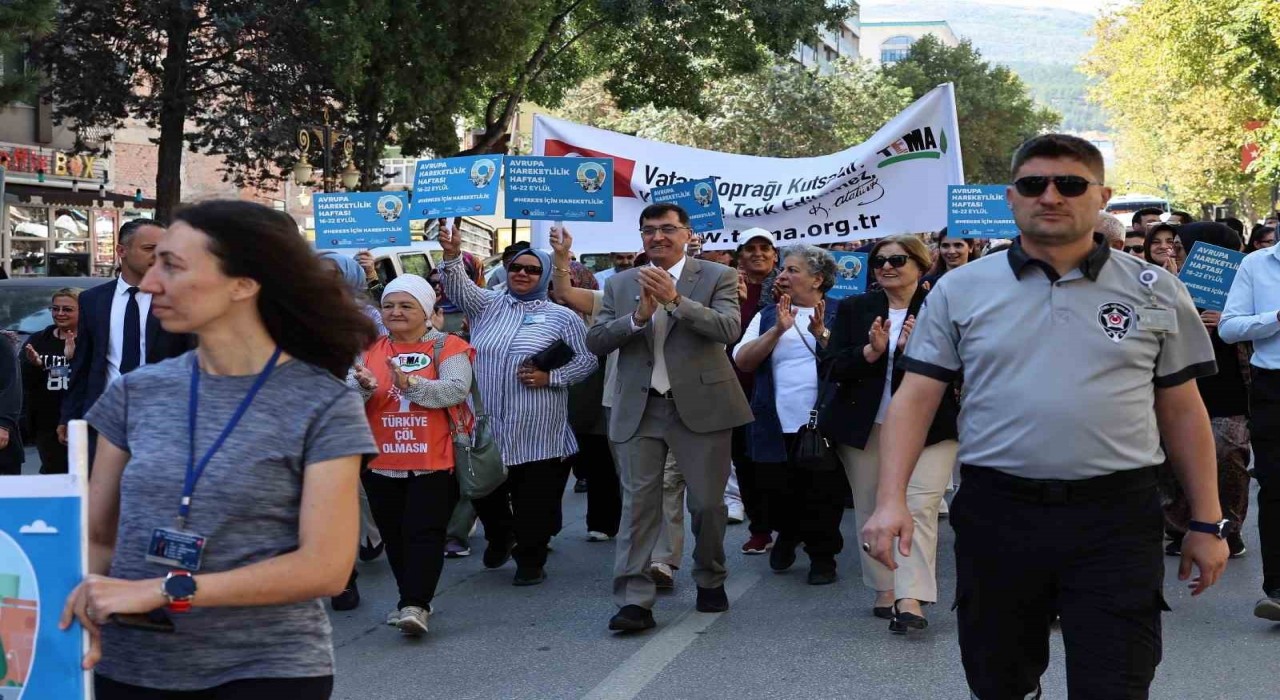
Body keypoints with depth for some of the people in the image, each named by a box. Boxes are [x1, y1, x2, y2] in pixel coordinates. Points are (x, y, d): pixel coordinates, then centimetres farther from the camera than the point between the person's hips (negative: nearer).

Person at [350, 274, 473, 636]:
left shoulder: (447, 347, -2)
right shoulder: (370, 350, 9)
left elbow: (456, 389, -18)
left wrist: (411, 383, -32)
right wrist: (364, 387, -24)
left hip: (433, 462, -4)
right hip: (382, 463, 4)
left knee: (424, 532, -9)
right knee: (394, 535, 10)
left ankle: (415, 605, -12)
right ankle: (412, 600, 22)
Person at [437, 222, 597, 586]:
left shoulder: (562, 317, 3)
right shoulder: (488, 304, 10)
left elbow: (587, 359, 2)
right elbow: (459, 287, -8)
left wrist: (551, 377, -12)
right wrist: (452, 256, -27)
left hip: (536, 433, -3)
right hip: (486, 427, 3)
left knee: (534, 500, 1)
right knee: (484, 492, 13)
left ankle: (531, 561, 17)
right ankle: (500, 536, 41)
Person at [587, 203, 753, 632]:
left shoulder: (716, 277, 1)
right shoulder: (620, 284, 10)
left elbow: (729, 329, -14)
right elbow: (595, 341, 3)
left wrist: (675, 300, -24)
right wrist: (638, 316, -14)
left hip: (700, 405, -2)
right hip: (638, 410, 2)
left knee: (708, 503, 7)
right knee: (638, 504, -3)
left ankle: (710, 581, 29)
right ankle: (634, 601, -5)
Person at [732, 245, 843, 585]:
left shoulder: (838, 315, 3)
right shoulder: (767, 316, 10)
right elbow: (742, 361, -3)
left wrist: (822, 333, -20)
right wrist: (778, 331, -13)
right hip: (776, 427, 3)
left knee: (824, 496, 2)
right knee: (777, 494, 8)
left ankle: (823, 555, 22)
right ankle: (788, 535, 37)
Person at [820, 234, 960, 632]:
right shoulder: (854, 309, 8)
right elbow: (831, 367, 2)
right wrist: (870, 351, -15)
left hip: (927, 428, -4)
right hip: (864, 428, 4)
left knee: (919, 508, -13)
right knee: (871, 510, 8)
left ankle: (910, 599, -18)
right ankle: (885, 589, 19)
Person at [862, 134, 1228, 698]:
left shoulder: (1155, 292, 5)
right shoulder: (961, 290, 4)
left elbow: (1182, 412, 8)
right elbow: (915, 398, 2)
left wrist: (1206, 523, 6)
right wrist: (891, 500, -10)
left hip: (1116, 520, -1)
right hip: (996, 515, 1)